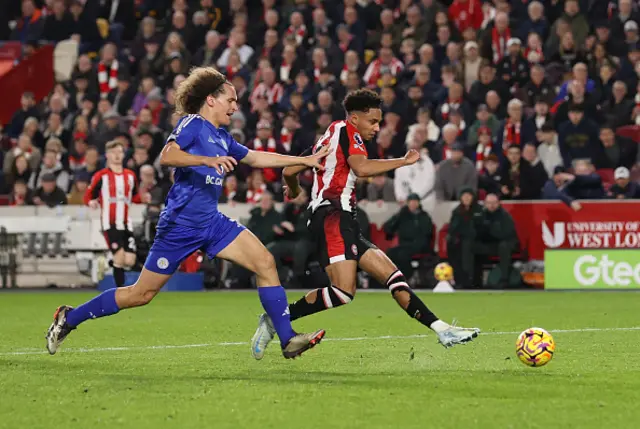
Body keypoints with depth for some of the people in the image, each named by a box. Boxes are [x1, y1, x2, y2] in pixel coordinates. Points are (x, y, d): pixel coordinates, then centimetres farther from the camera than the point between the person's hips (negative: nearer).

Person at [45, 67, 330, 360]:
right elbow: (167, 156, -25)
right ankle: (69, 318, 16)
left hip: (211, 223, 8)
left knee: (265, 263, -8)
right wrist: (207, 160, -38)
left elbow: (255, 158, 29)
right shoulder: (193, 124, -8)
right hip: (180, 223, -8)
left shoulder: (222, 137, 16)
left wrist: (305, 160, 28)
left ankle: (288, 340, -7)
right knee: (142, 294, 0)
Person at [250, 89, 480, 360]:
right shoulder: (345, 130, -1)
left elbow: (289, 171, 26)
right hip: (333, 217, -11)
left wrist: (293, 190, 48)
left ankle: (442, 330, -3)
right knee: (344, 291, -23)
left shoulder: (325, 141, 25)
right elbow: (361, 168, -19)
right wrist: (405, 161, -12)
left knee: (392, 275, 3)